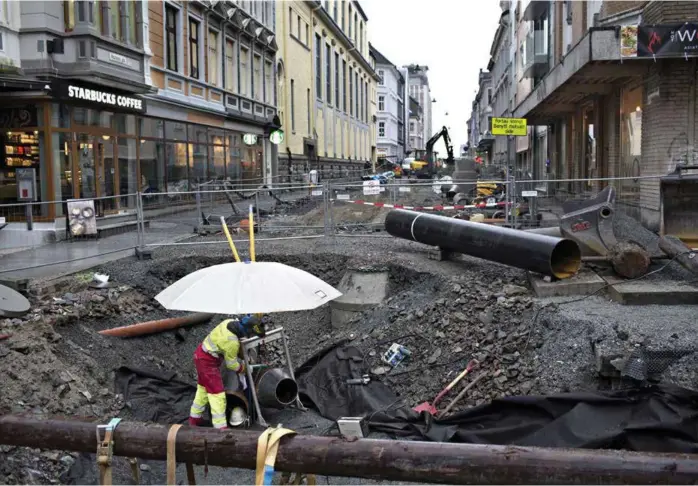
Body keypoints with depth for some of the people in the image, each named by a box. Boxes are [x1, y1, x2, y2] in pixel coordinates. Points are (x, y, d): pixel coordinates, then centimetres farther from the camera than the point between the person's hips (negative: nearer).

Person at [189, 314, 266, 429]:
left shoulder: (231, 322, -9)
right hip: (208, 362, -10)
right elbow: (231, 364, -13)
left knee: (203, 389, 23)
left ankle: (194, 418, 37)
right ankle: (221, 428, -2)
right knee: (217, 394, -5)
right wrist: (243, 368, 4)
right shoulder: (232, 341, -31)